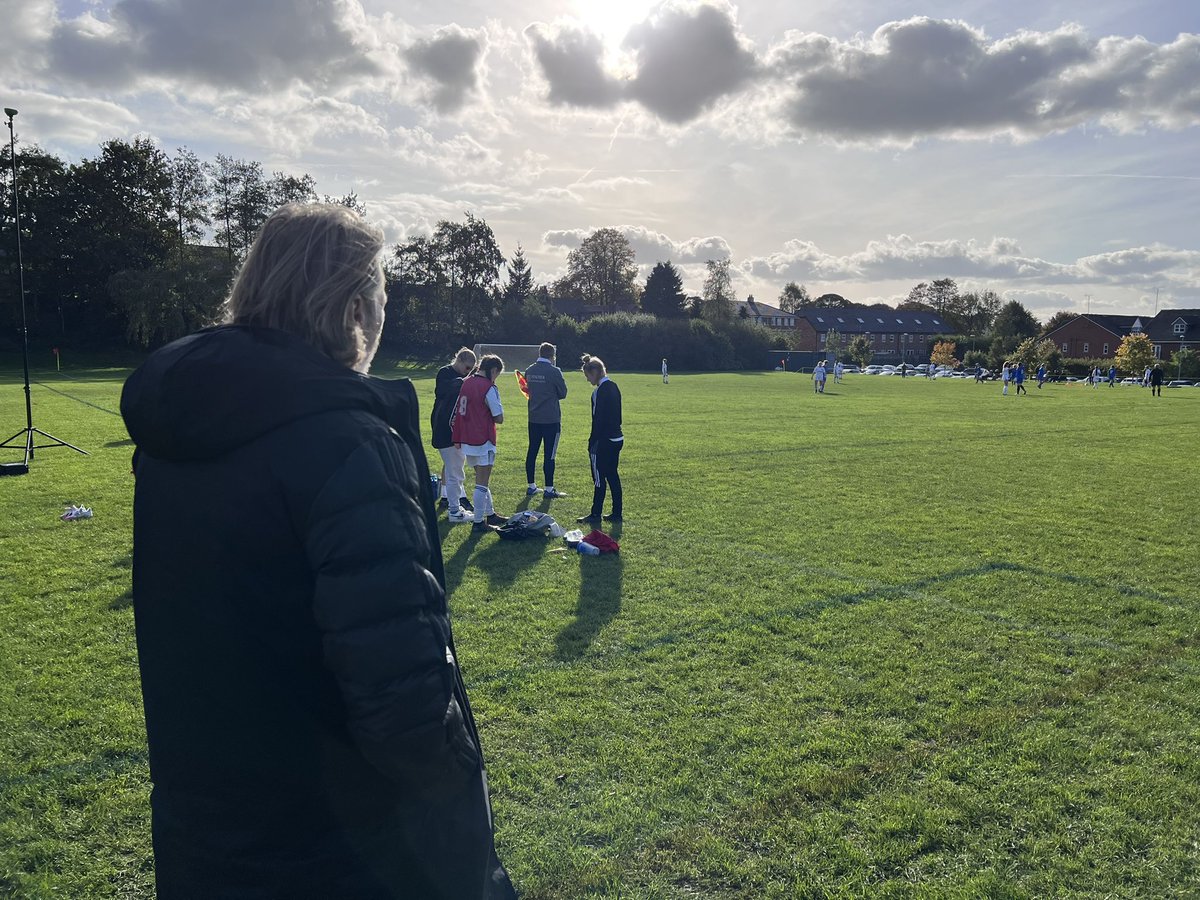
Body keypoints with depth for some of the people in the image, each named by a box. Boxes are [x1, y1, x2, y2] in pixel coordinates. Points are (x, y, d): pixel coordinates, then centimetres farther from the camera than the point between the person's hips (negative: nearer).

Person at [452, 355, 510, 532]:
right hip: (483, 442, -8)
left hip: (467, 441, 8)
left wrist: (457, 439, 13)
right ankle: (478, 522, 8)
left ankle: (490, 514, 33)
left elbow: (457, 412, 9)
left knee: (481, 480, 20)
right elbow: (499, 419, -17)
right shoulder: (489, 388, -17)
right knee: (482, 483, 1)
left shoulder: (466, 382, 6)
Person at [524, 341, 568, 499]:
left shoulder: (529, 371, 5)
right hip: (551, 419, -6)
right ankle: (549, 489, 3)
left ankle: (531, 486, 20)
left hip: (533, 417, 6)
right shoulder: (554, 371, -12)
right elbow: (563, 393, -3)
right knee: (549, 454, -1)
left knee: (532, 451, 12)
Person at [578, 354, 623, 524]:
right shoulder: (613, 387, 11)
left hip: (604, 441, -9)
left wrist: (592, 443, -15)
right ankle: (617, 513, 18)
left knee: (599, 478, -2)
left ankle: (595, 515, 5)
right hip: (617, 438, 9)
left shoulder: (601, 390, -17)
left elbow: (598, 419, -19)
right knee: (612, 475, 14)